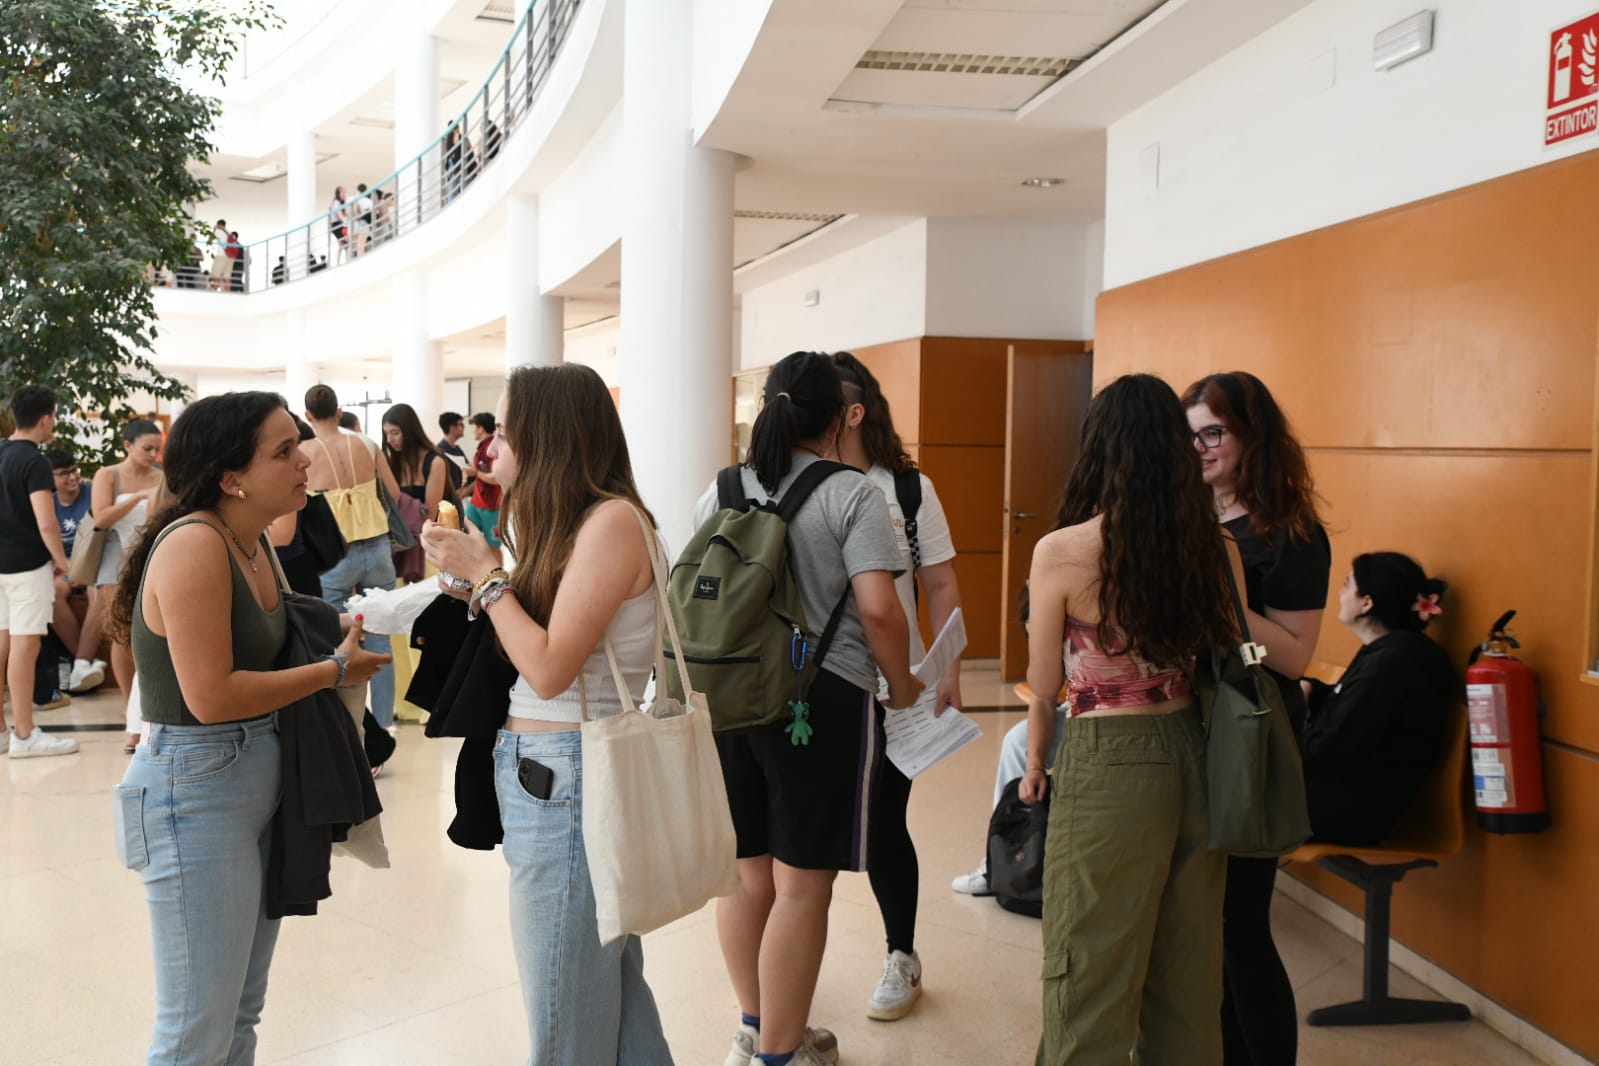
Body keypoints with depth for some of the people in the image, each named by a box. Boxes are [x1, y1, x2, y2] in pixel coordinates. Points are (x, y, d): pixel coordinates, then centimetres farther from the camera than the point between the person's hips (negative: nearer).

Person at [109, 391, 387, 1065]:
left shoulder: (251, 546, 8)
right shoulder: (193, 544, -19)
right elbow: (212, 696, -23)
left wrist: (343, 631, -1)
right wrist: (335, 669, -15)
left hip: (259, 783, 9)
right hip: (197, 794, -9)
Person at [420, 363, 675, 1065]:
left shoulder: (613, 519, -15)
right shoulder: (572, 523, 14)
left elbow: (550, 669, -19)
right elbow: (529, 656, 10)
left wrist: (484, 574, -9)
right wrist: (479, 567, 7)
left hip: (569, 776, -9)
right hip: (540, 769, 9)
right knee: (615, 989, 18)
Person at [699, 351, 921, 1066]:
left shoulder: (722, 490, 7)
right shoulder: (852, 494, -10)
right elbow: (878, 608, -17)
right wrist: (901, 685, -1)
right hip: (822, 701, -6)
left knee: (747, 871, 17)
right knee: (801, 886, 4)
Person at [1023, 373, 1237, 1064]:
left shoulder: (1062, 552, -14)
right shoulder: (1210, 546, -3)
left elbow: (1045, 687, -5)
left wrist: (1035, 763, 11)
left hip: (1106, 763, -5)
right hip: (1191, 752, 5)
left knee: (1093, 965, 9)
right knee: (1187, 965, 20)